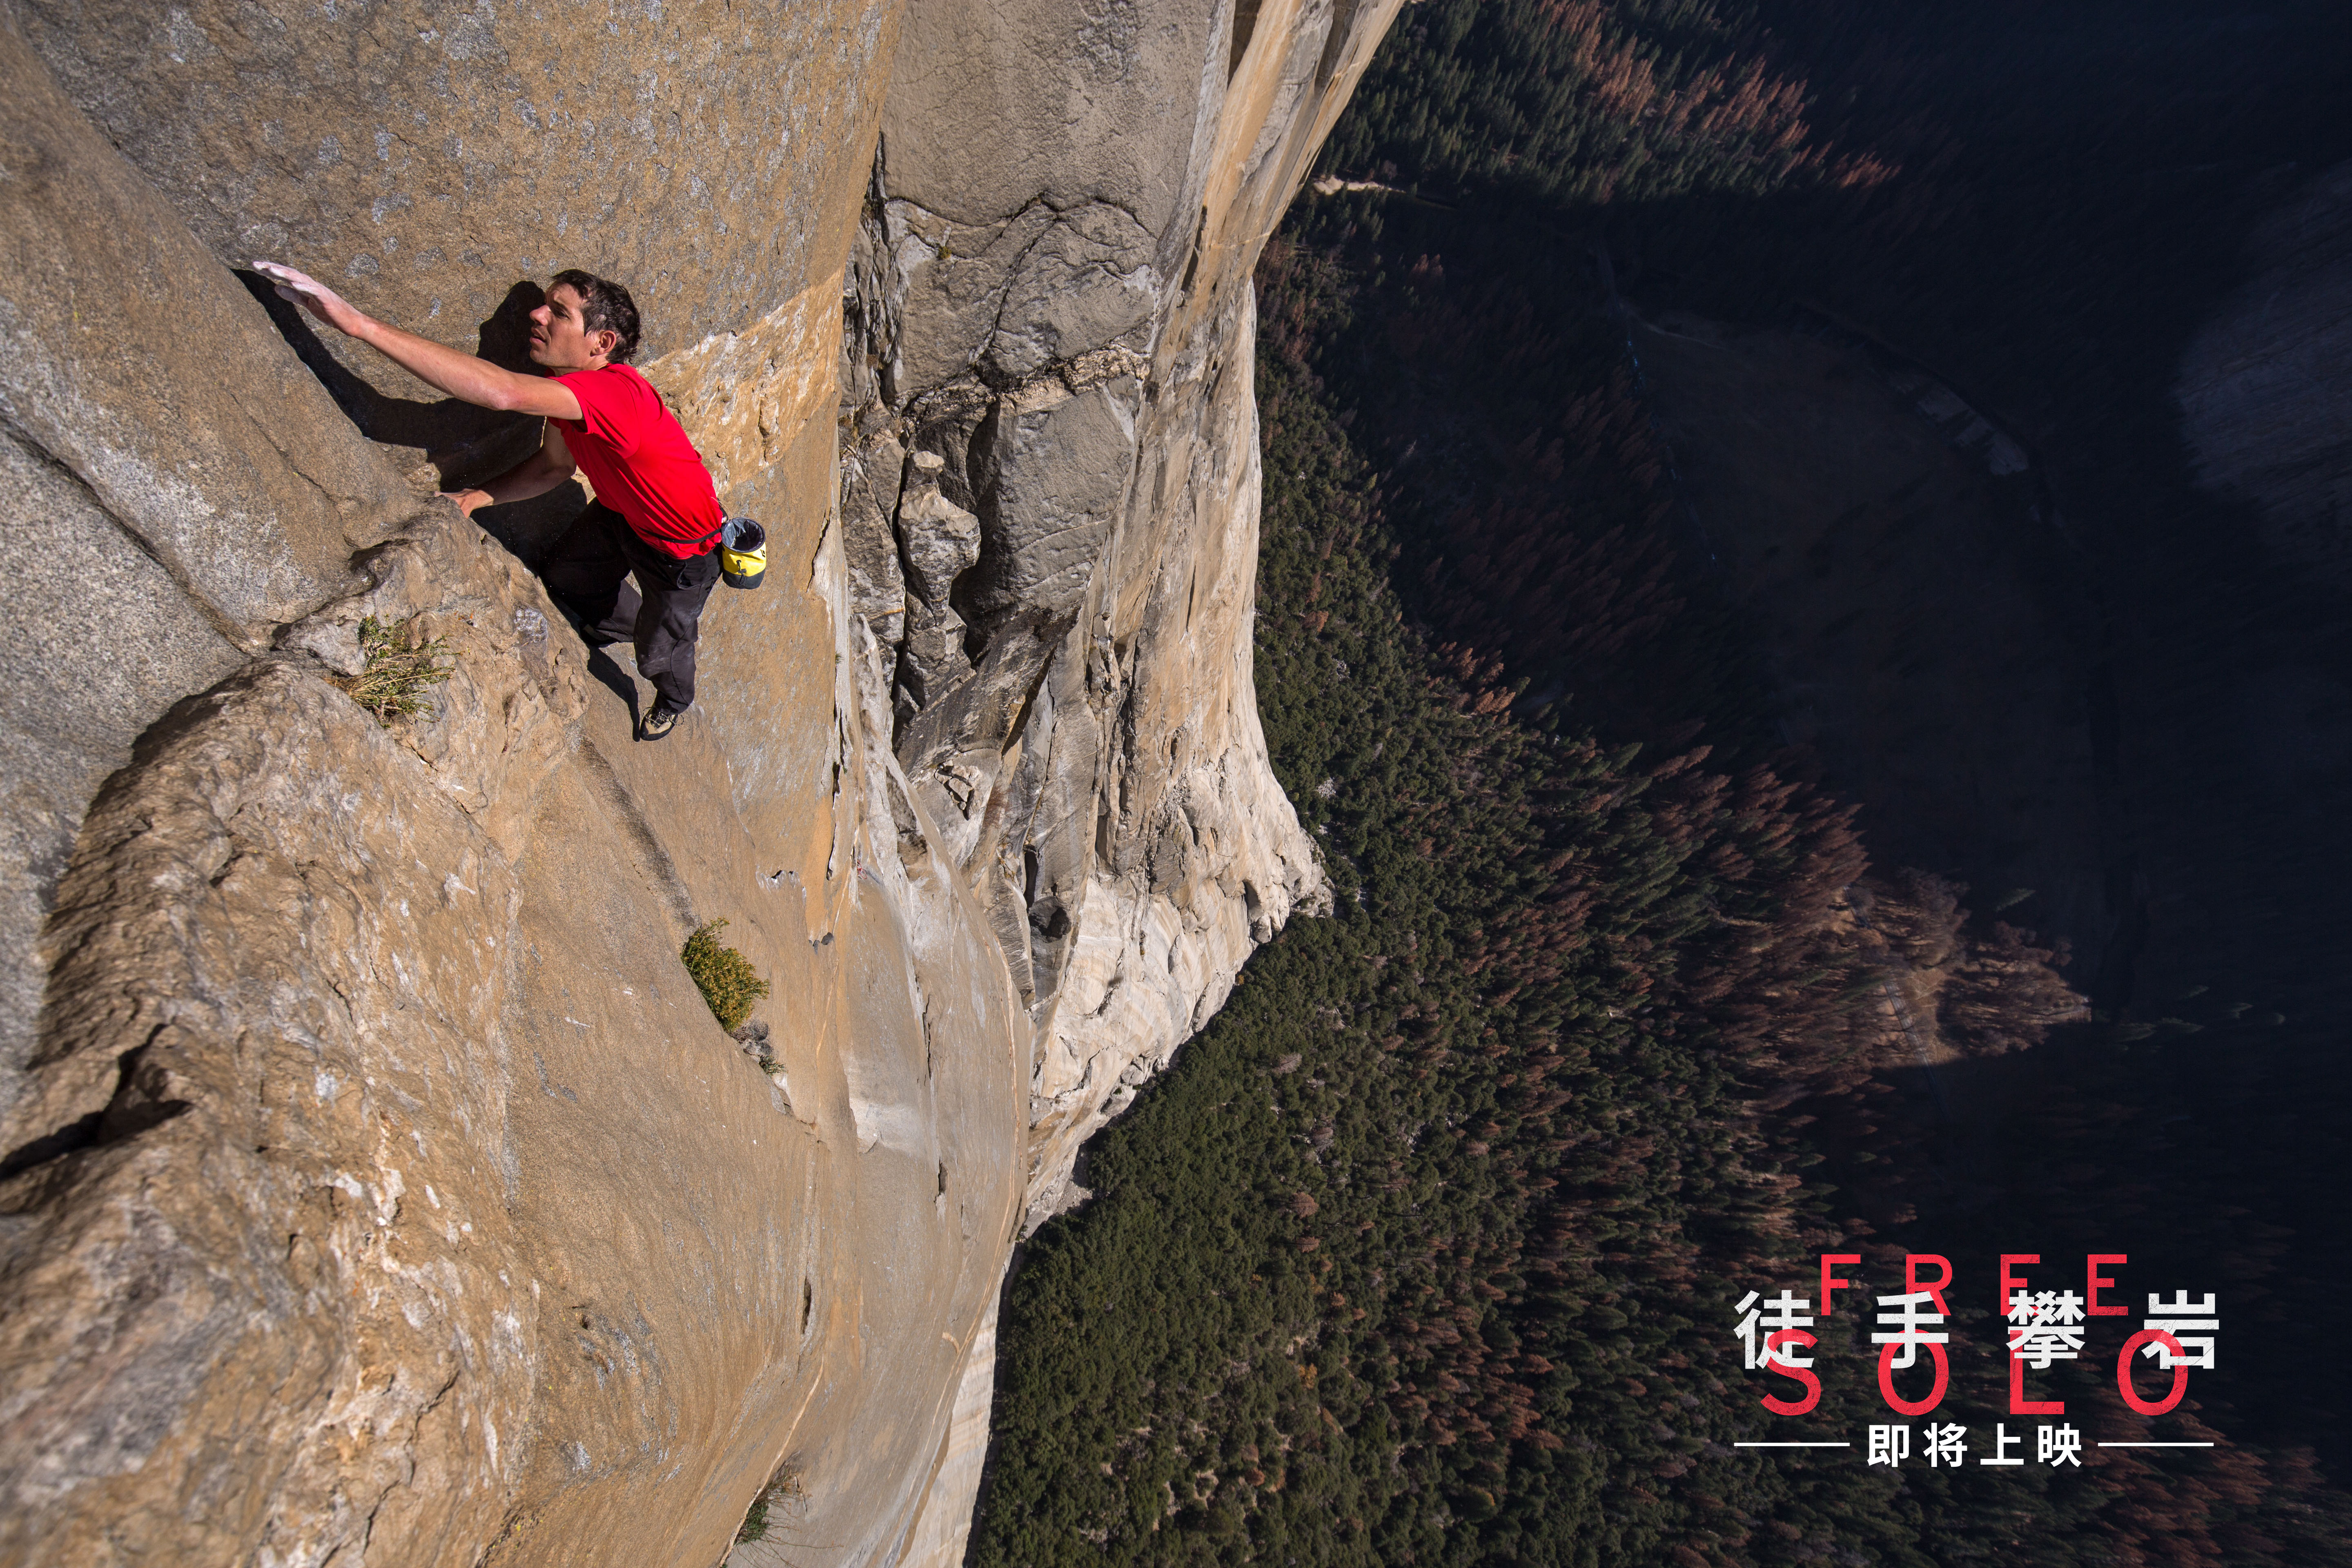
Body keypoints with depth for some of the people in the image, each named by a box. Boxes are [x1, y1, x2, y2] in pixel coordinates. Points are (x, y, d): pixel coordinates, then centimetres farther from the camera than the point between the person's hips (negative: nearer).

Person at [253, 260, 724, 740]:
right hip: (622, 515, 8)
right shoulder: (565, 386, -11)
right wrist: (477, 497, -10)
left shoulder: (616, 393, -41)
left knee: (658, 653, 13)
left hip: (684, 551, -8)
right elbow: (555, 466, 6)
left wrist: (358, 322, -56)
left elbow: (502, 392, -56)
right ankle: (623, 624, 61)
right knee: (564, 577, 28)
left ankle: (674, 701, 50)